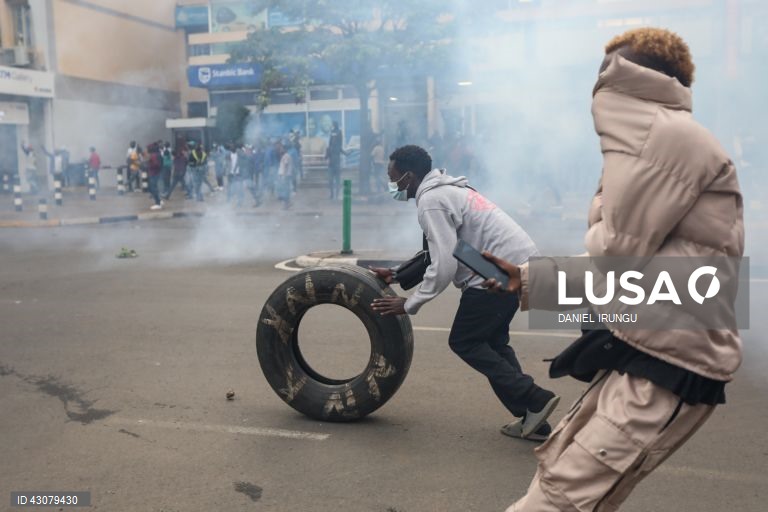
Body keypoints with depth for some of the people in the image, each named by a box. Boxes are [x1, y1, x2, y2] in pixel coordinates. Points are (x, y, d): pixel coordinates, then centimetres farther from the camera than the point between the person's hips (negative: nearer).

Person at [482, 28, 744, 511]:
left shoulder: (673, 135, -15)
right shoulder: (657, 141, 19)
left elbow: (618, 251, -17)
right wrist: (527, 279, 13)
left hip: (669, 367, -10)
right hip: (644, 354, 10)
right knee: (557, 468, 19)